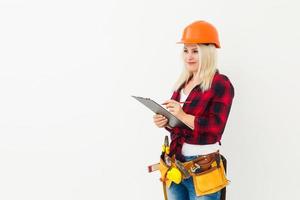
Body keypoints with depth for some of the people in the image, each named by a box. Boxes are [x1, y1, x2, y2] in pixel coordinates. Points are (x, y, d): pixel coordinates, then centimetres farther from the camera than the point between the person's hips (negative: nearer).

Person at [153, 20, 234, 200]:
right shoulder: (182, 82, 11)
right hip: (176, 164, 7)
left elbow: (215, 128, -18)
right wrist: (165, 122, -4)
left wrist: (182, 115, -25)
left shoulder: (221, 84, -10)